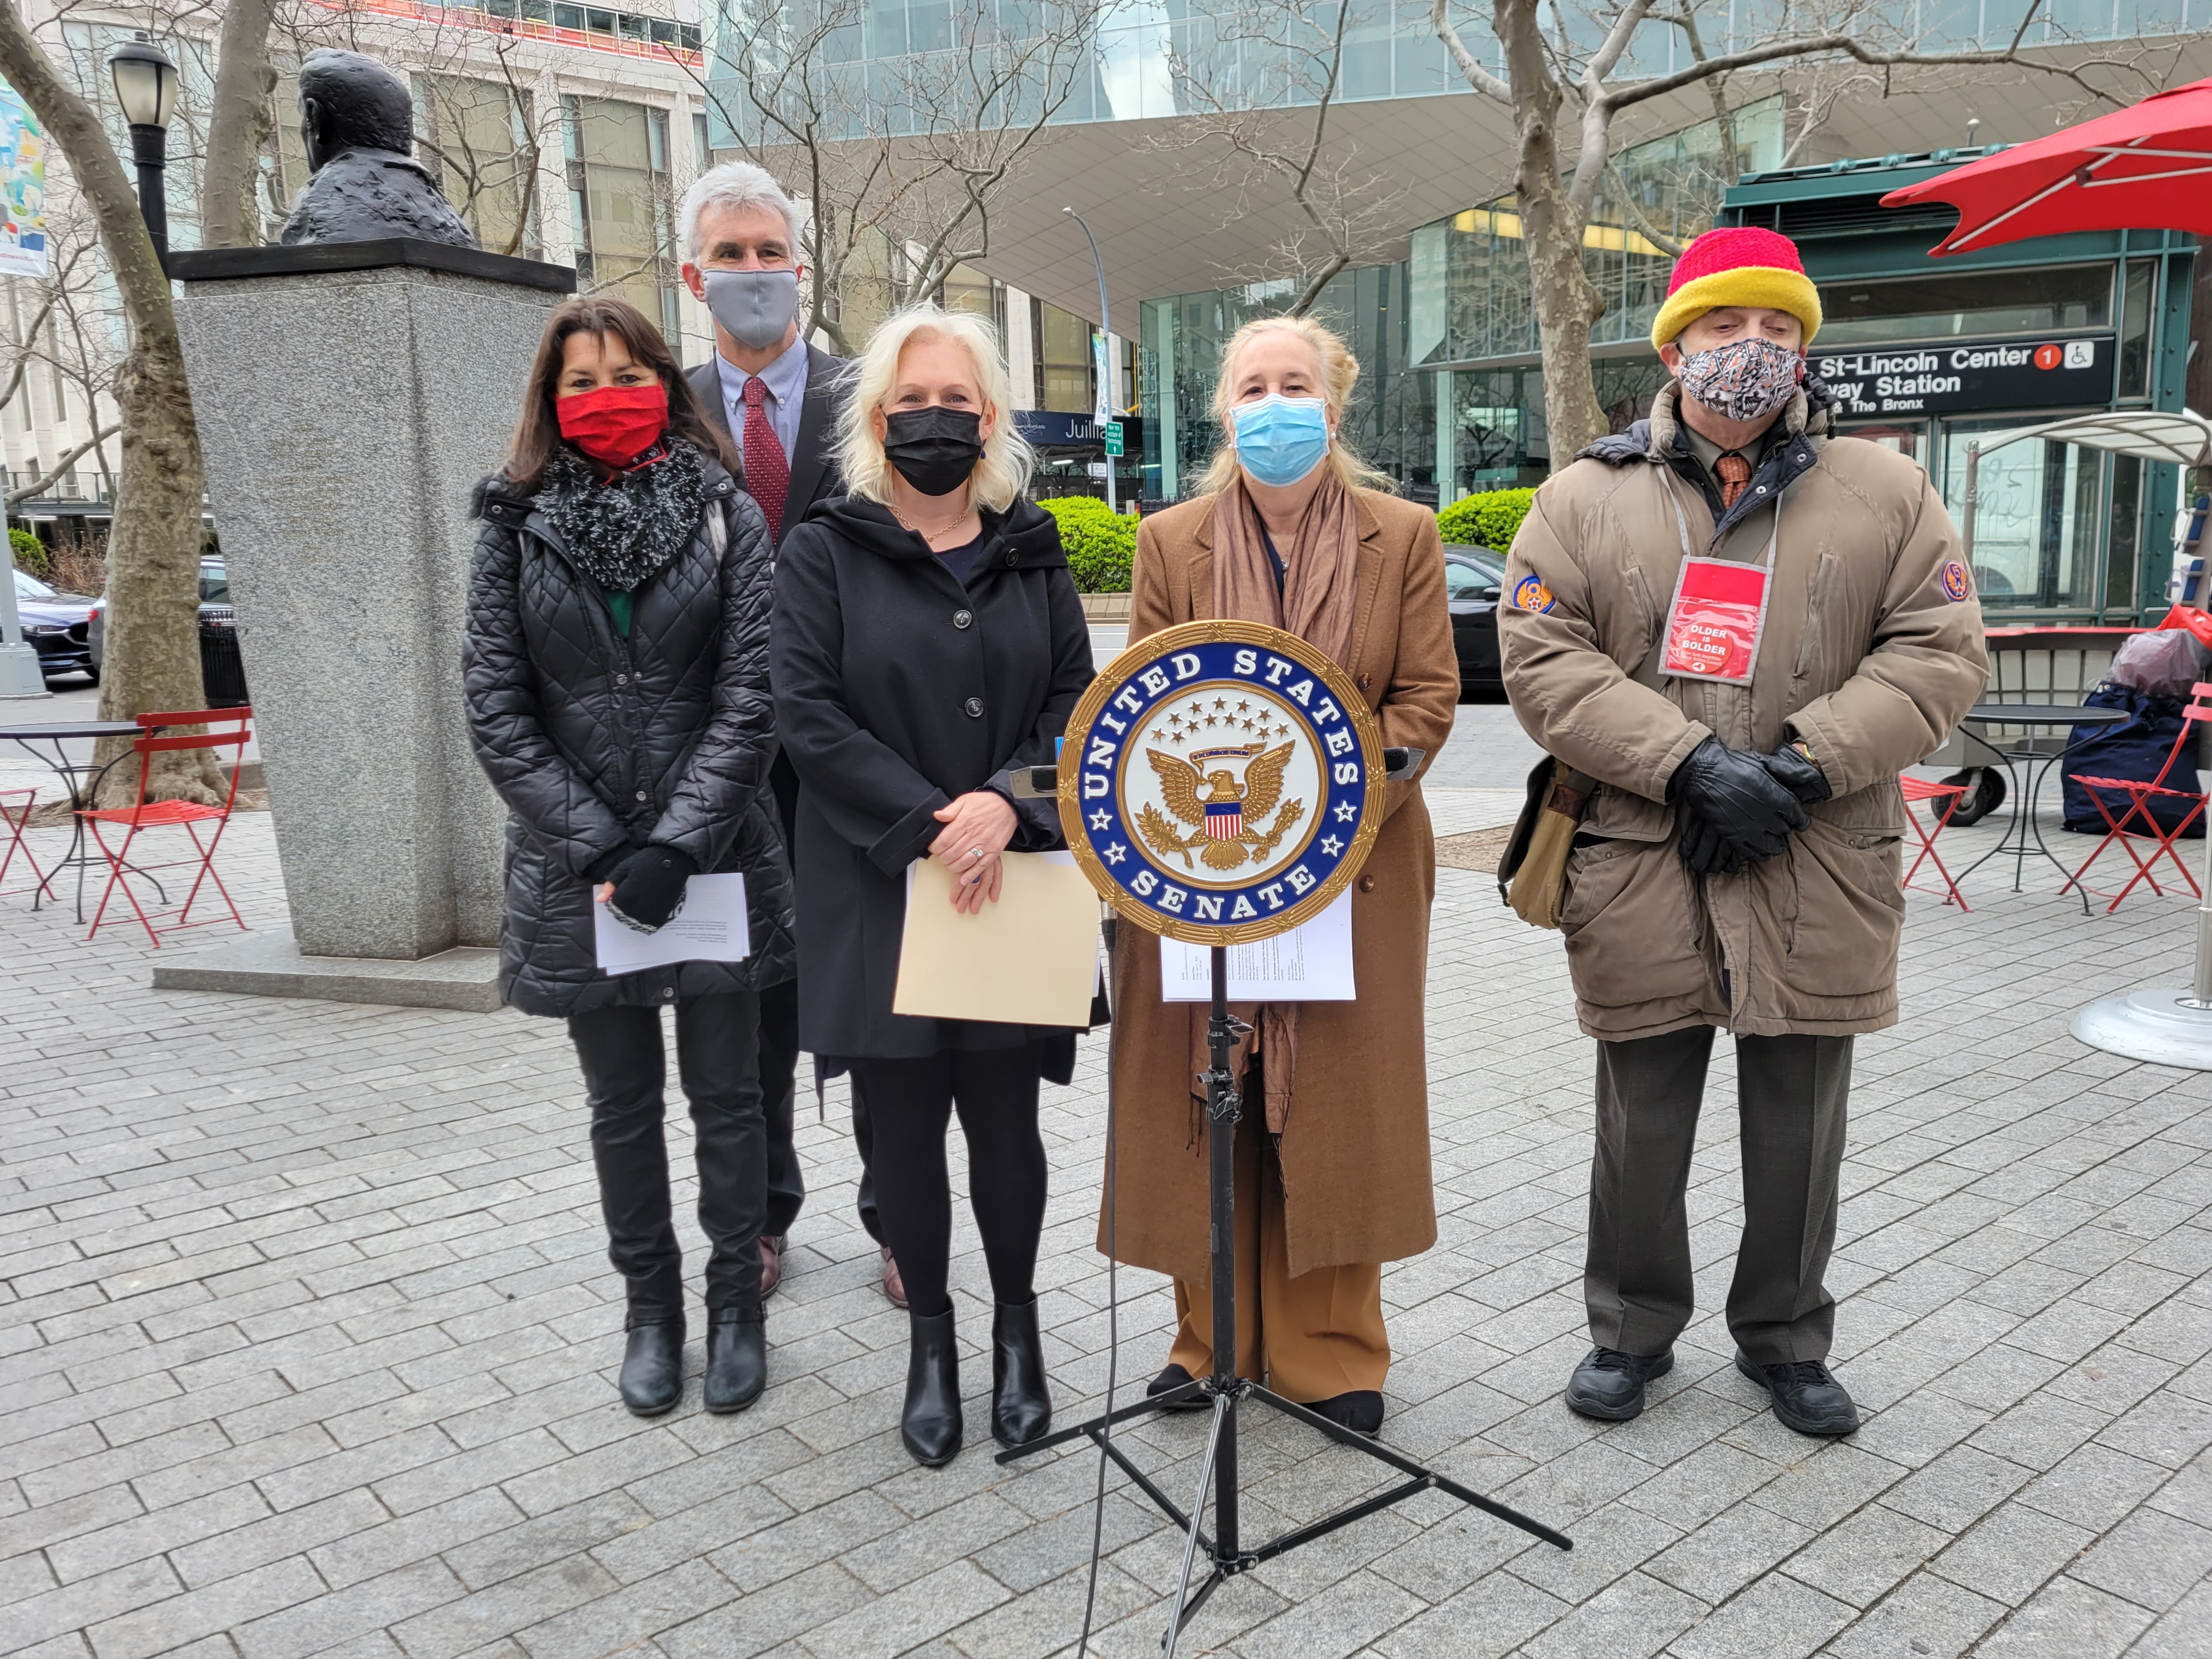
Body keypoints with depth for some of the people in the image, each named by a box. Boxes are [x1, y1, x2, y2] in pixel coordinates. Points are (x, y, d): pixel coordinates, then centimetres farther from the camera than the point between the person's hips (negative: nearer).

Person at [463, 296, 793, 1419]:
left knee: (725, 1097, 9)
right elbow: (496, 711, -2)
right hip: (578, 870, 1)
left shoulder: (724, 513, -1)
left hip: (715, 855, -1)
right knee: (623, 1108, 13)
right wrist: (602, 849, -9)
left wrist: (675, 846, -14)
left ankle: (737, 1305, 26)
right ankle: (650, 1310, 29)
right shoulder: (516, 526, 3)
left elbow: (750, 698, -7)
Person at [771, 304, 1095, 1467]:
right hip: (879, 894, -1)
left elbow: (1075, 705, 3)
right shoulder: (824, 554, 3)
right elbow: (809, 717, -7)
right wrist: (927, 826, -16)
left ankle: (1016, 1328, 27)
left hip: (1016, 887, 2)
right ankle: (930, 1339, 25)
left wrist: (1006, 803, -15)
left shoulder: (1030, 556, 10)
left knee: (1004, 1119, 5)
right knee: (905, 1127, 6)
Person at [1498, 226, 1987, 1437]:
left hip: (1817, 876, 1)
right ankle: (1632, 1329, 33)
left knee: (1799, 1135, 14)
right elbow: (1542, 660, -6)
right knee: (1641, 1130, 12)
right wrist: (1689, 762, -17)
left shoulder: (1886, 494, 6)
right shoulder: (1588, 495, 3)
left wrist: (1803, 763, -13)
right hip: (1640, 871, -1)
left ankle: (1785, 1340, 35)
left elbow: (1940, 652, 1)